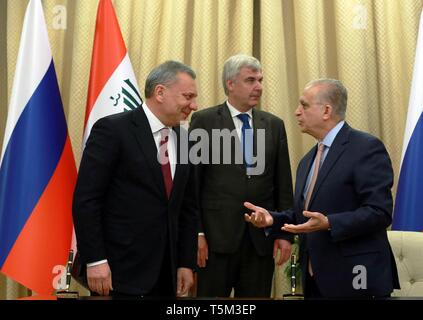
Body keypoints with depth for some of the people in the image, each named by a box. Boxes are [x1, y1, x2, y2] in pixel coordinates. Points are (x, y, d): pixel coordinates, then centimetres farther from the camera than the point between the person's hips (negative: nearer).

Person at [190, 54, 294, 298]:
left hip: (262, 238, 3)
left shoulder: (274, 125, 11)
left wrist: (286, 233, 4)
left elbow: (283, 185, 9)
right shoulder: (204, 121, 1)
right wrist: (196, 232, -8)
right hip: (217, 235, -3)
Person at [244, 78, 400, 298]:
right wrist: (272, 219, 3)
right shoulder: (307, 161, 16)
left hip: (354, 279, -7)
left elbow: (379, 212, -18)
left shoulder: (367, 148, -10)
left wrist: (329, 224, -27)